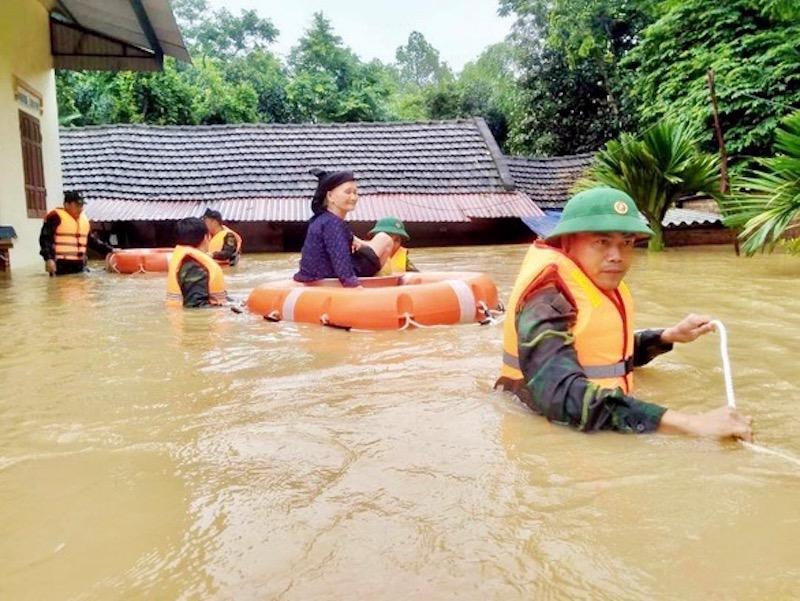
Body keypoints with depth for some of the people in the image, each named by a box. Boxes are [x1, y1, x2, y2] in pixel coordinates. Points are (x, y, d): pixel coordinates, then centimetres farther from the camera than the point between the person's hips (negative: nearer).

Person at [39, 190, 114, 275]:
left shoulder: (84, 219, 17)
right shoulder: (55, 217, -6)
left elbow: (92, 240, 23)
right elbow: (45, 239, -12)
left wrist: (110, 250, 15)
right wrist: (48, 259, -24)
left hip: (80, 266, 8)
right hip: (61, 266, -8)